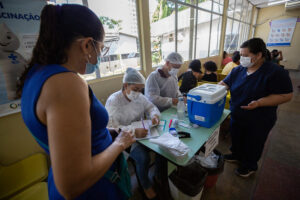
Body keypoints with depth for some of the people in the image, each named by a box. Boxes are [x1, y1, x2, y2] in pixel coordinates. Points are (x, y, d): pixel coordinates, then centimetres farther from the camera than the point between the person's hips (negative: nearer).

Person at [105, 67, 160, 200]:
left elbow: (151, 107, 11)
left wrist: (155, 115, -13)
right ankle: (146, 186, 10)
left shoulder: (139, 97, 2)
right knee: (143, 157, -25)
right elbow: (111, 127, -25)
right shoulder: (113, 101, -16)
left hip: (142, 132, 6)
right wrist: (134, 131, -39)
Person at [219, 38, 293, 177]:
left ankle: (250, 166, 42)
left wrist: (259, 103, -31)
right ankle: (237, 155, 51)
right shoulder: (238, 70, -3)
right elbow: (224, 83, 1)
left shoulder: (275, 73, -18)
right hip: (236, 116, 5)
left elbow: (286, 95, -17)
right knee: (236, 139, 23)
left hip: (258, 121, -4)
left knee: (253, 145, 17)